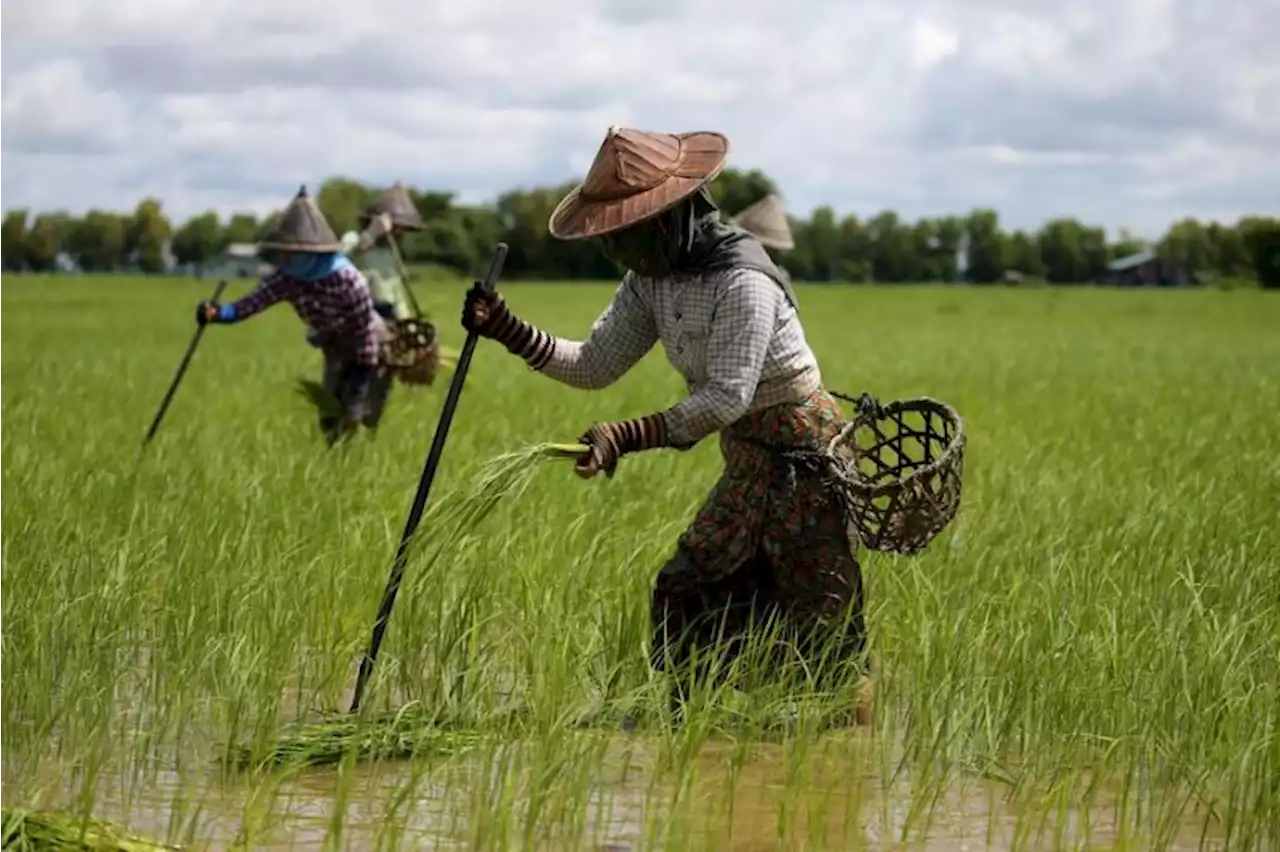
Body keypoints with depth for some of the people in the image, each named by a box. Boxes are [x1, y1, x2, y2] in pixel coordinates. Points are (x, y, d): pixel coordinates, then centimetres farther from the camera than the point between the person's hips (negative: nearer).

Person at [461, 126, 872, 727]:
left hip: (804, 455, -9)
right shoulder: (652, 281, 3)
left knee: (822, 617, -6)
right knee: (687, 593, 10)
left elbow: (727, 398, -31)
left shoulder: (742, 281, -24)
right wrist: (507, 331, -9)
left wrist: (627, 437, -39)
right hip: (748, 462, 9)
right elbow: (594, 367, 4)